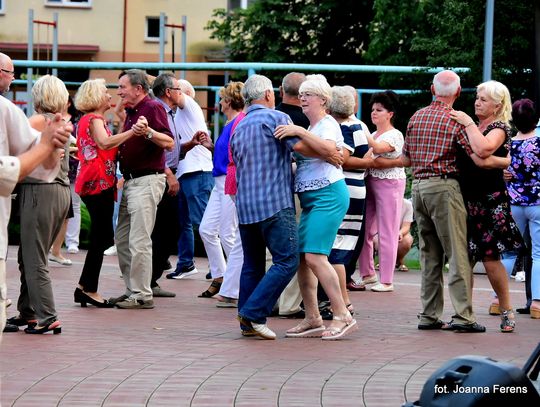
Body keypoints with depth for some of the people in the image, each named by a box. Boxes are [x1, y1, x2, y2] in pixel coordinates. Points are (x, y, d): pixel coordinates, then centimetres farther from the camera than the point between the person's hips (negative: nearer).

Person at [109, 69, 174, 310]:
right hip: (130, 180, 10)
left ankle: (142, 296, -6)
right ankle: (131, 290, 18)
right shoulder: (131, 112, 19)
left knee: (139, 241, -10)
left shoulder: (152, 108, -9)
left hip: (147, 180, -10)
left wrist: (148, 132, -35)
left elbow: (169, 143, -20)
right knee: (122, 239, 11)